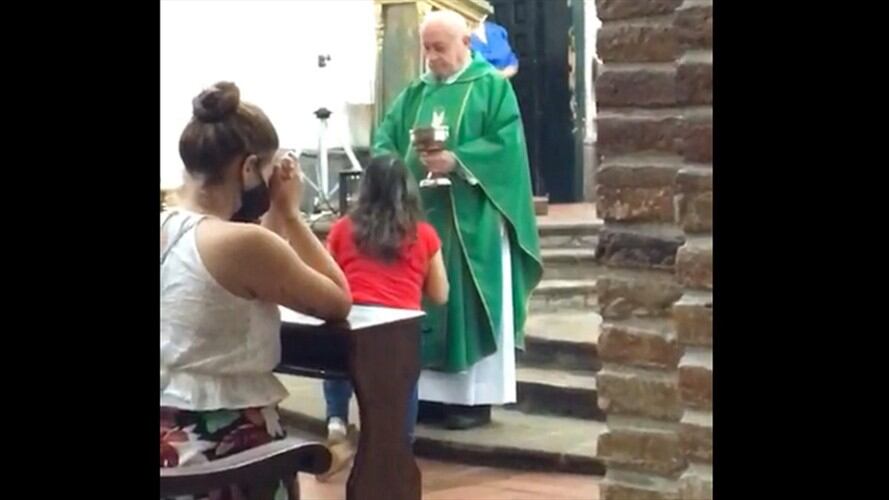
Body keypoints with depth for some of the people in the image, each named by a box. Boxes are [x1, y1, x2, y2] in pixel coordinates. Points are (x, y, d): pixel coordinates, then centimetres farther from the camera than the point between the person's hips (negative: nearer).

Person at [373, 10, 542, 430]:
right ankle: (430, 390, 14)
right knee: (424, 303, 6)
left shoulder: (493, 86, -1)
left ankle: (475, 397, 3)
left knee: (468, 305, -3)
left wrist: (456, 161, -22)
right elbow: (385, 135, 9)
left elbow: (506, 144, -11)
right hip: (421, 214, 6)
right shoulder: (416, 93, 16)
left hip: (471, 221, -6)